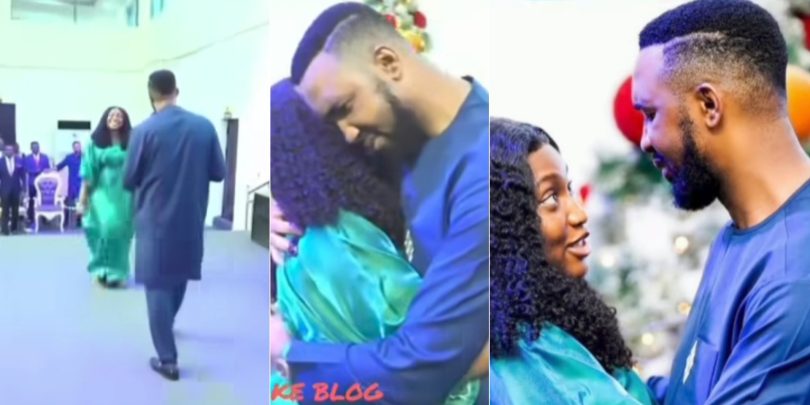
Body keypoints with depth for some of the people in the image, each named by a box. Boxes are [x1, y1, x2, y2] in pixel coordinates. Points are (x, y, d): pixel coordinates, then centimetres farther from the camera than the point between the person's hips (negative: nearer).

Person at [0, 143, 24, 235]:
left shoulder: (19, 161, 1)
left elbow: (23, 176, 4)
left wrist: (23, 188, 1)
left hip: (16, 189, 1)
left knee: (15, 209, 6)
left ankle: (14, 228, 16)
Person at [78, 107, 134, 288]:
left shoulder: (131, 143, 4)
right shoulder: (95, 143, 3)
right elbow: (89, 173, 1)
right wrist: (83, 198, -3)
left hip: (124, 193, 1)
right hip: (103, 191, -1)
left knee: (120, 230, 1)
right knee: (107, 226, -15)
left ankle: (117, 273, 13)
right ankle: (104, 270, 3)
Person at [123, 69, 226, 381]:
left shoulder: (144, 131, -13)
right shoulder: (204, 126, -4)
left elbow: (128, 181, -5)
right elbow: (218, 173, 2)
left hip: (155, 220, -4)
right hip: (191, 219, 4)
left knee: (158, 284, 3)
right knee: (179, 276, 24)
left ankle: (167, 359, 2)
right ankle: (166, 325, 48)